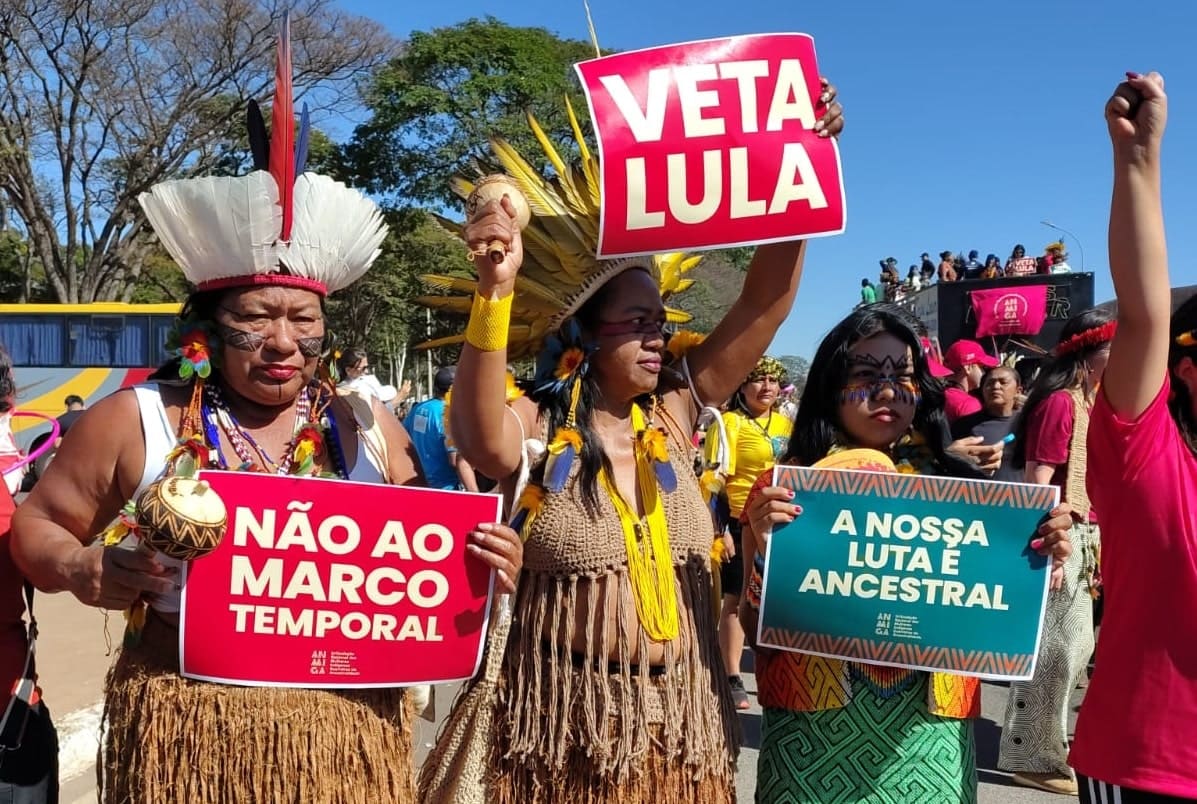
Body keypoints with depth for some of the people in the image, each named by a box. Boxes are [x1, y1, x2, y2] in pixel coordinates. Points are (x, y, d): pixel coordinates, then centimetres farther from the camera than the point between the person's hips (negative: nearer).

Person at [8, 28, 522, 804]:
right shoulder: (137, 421, -4)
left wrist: (482, 561, -10)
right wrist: (78, 570, -15)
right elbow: (36, 525, 7)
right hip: (187, 740, -2)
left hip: (355, 738, 2)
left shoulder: (371, 428, 3)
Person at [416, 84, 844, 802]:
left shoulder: (675, 414, 0)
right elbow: (485, 442, -35)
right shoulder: (537, 429, -11)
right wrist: (497, 289, -44)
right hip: (560, 721, -4)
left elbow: (765, 304, -3)